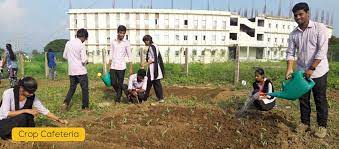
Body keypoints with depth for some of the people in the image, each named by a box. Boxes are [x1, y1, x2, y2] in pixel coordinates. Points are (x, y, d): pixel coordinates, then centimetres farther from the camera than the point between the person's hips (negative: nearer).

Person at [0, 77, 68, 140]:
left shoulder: (32, 97, -14)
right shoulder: (8, 93, -25)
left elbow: (44, 111, -11)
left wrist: (59, 120, -18)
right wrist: (25, 110, -34)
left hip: (18, 123, 4)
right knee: (22, 117, -31)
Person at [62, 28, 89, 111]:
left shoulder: (68, 43, 4)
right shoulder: (81, 45, -15)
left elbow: (65, 56, 13)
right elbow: (84, 60, -18)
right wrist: (85, 62, 4)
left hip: (71, 71, 6)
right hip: (81, 71, -6)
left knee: (72, 87, 18)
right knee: (85, 88, 7)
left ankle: (66, 103, 3)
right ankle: (85, 107, 12)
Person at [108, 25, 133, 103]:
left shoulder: (126, 43, -3)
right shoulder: (113, 42, 6)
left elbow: (129, 56, -4)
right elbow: (111, 55, 10)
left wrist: (131, 68, -9)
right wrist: (109, 66, 7)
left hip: (121, 67, -3)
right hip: (113, 67, 3)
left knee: (120, 84, 2)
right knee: (113, 83, 3)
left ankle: (117, 100, 15)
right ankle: (118, 93, 33)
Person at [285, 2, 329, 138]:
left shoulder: (319, 28, -10)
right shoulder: (294, 34, 3)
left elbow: (322, 50, -16)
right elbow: (290, 53, 2)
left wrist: (312, 69, -19)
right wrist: (289, 69, -12)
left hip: (318, 71, -4)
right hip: (302, 71, 4)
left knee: (320, 100, 4)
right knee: (303, 99, 11)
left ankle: (322, 126, 16)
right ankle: (305, 123, 24)